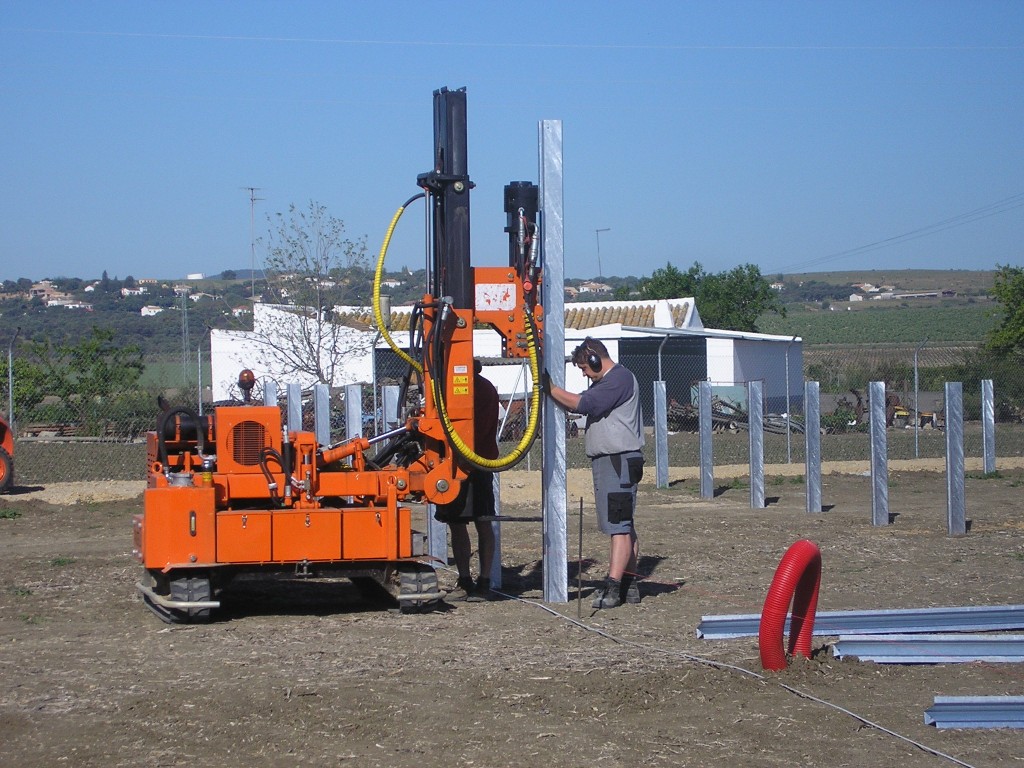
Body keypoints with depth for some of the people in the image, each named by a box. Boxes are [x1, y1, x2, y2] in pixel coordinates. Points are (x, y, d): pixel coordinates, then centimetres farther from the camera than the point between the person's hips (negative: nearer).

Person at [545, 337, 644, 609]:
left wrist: (550, 388, -15)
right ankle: (629, 586, 17)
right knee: (625, 526, 12)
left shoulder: (619, 379, -13)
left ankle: (613, 587, -20)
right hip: (607, 461, 11)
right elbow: (585, 405, 17)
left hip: (619, 461, -11)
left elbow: (584, 404, -22)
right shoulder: (605, 381, 21)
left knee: (619, 525, -14)